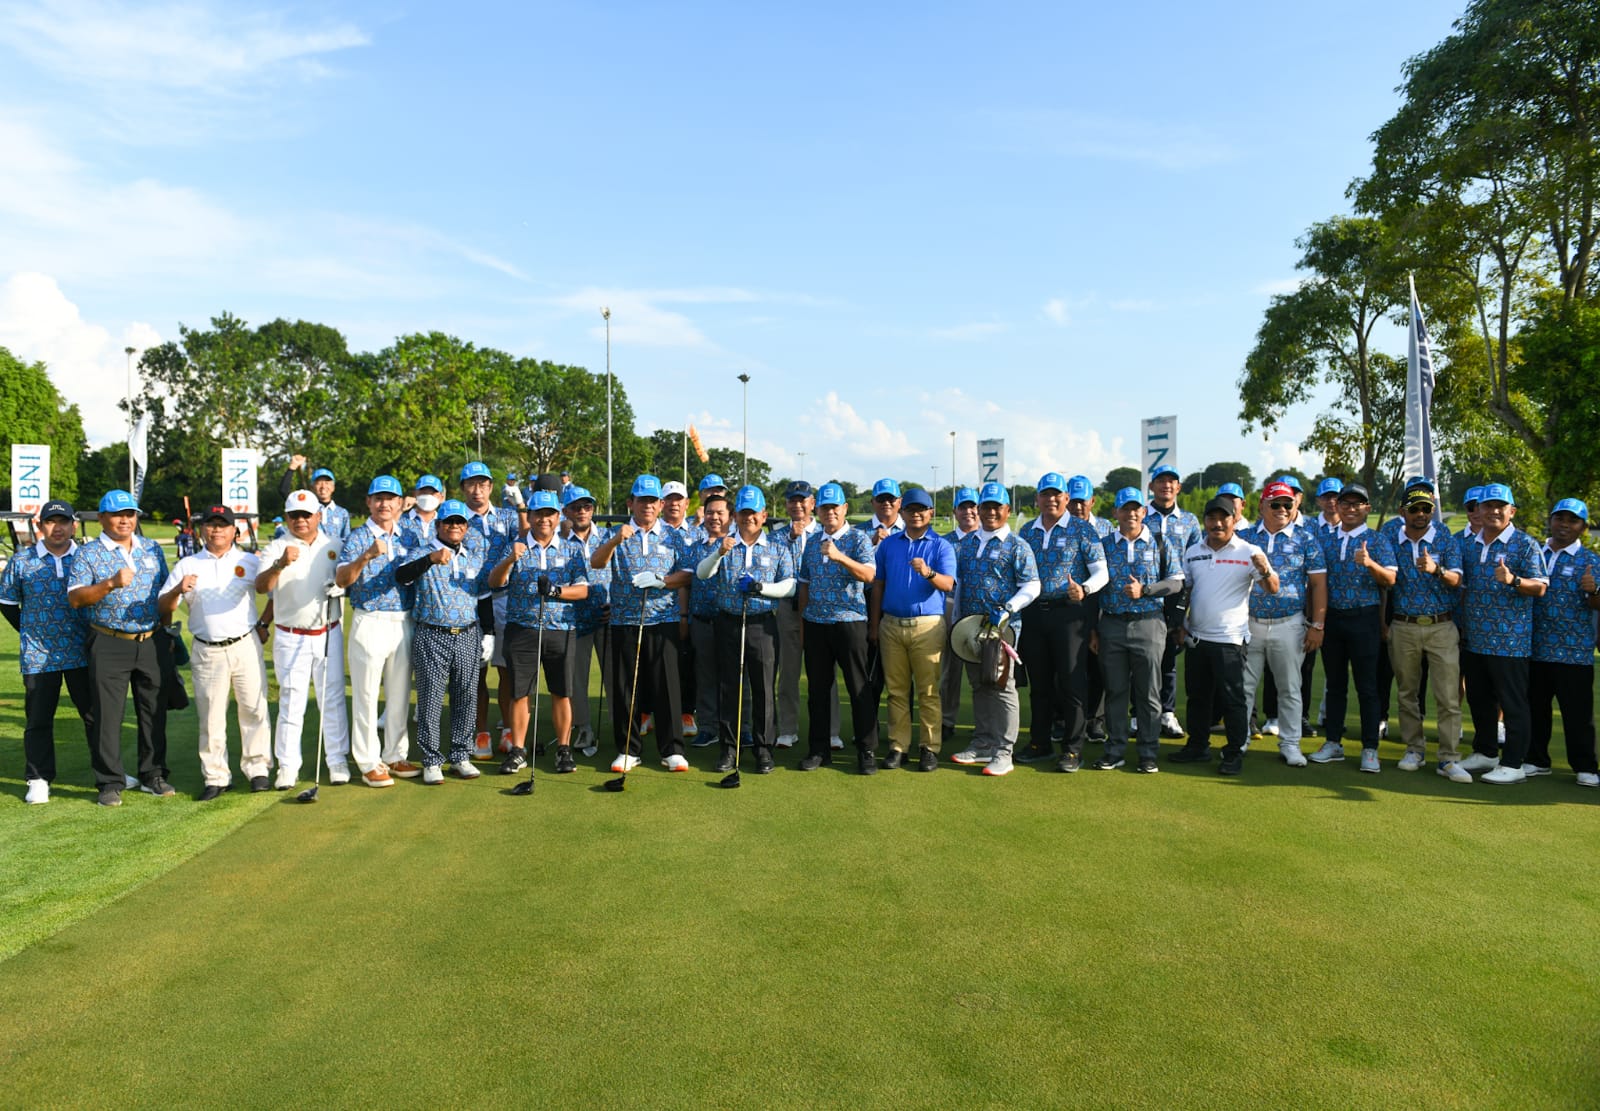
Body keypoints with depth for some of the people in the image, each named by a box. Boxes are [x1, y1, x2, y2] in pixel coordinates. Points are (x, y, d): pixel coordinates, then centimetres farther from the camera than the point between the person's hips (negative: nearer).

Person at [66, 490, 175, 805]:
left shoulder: (152, 549, 11)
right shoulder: (87, 554, -2)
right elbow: (75, 599, -11)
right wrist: (111, 583, -24)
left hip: (151, 643, 4)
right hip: (110, 646, -3)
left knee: (154, 711, 8)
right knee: (108, 715, 0)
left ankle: (153, 776, 19)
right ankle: (110, 783, 10)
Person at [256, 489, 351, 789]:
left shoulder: (333, 547, 8)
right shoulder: (276, 548, 0)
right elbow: (260, 587, -15)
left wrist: (340, 586, -8)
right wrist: (280, 564, -34)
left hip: (329, 634, 2)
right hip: (291, 638, -2)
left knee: (333, 699, 6)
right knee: (291, 702, 1)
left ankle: (337, 760, 14)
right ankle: (288, 766, 9)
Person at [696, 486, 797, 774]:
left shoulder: (778, 547, 8)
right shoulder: (723, 545, 8)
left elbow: (790, 586, 1)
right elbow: (701, 573, -8)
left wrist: (763, 587, -16)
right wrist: (719, 553, -26)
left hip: (762, 624, -1)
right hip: (728, 623, 1)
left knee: (764, 688, 1)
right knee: (729, 687, 5)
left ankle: (764, 748, 11)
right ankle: (729, 747, 15)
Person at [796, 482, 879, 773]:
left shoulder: (858, 538, -2)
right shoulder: (812, 542, 13)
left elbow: (868, 575, -18)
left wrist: (840, 556, -31)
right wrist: (802, 625, 13)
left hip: (849, 621, -5)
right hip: (815, 623, 5)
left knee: (859, 689, -1)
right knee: (817, 689, 9)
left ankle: (867, 751, 8)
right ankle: (819, 749, 19)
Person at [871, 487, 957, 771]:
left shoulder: (941, 546, 3)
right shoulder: (888, 544, 13)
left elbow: (948, 584, -11)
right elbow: (877, 586, 14)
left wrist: (928, 572, -32)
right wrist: (873, 626, 10)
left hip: (928, 626, -3)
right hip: (891, 625, 3)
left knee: (929, 691, -2)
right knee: (896, 690, 6)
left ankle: (929, 748, 5)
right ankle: (898, 746, 13)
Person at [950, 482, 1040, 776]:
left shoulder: (1017, 546, -4)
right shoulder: (968, 542, 13)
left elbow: (1032, 587, -7)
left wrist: (1007, 609, -21)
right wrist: (957, 619, 14)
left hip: (1000, 627, -6)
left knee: (1002, 687, -2)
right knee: (978, 686, 13)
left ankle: (1003, 752, 3)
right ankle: (982, 745, 23)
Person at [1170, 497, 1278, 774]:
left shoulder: (1249, 552, -7)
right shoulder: (1193, 552, 8)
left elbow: (1272, 589, -13)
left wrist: (1264, 571, -33)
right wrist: (1181, 624, 8)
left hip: (1229, 639, -5)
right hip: (1196, 636, 5)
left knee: (1232, 699, -2)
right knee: (1197, 696, 15)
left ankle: (1235, 754, 8)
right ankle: (1198, 746, 27)